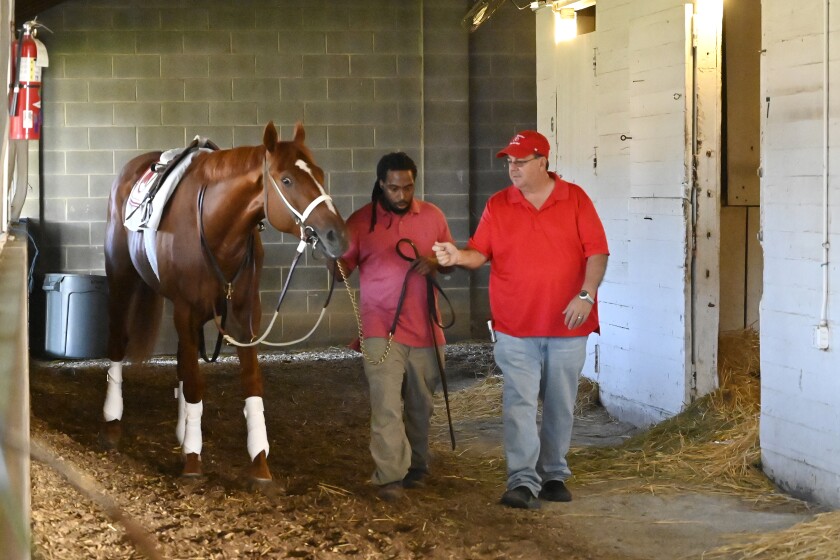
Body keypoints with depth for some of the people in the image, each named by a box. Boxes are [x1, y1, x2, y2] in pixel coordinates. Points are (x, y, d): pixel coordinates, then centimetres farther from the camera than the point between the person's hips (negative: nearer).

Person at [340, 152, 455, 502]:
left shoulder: (432, 216, 6)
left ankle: (416, 467, 31)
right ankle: (390, 478, -13)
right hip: (381, 329, -3)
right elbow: (341, 268, -2)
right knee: (386, 405, -12)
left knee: (421, 405, 14)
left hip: (425, 328, 3)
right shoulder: (361, 221, -2)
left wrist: (436, 264, -7)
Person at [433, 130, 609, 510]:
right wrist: (458, 257, -19)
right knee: (519, 403, -8)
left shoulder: (575, 200, 1)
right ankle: (523, 481, -9)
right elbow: (480, 253, 2)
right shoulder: (498, 205, 4)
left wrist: (587, 295, -14)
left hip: (568, 324, 0)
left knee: (560, 405, 10)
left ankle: (553, 474, 23)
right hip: (516, 327, 0)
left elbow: (596, 252, -3)